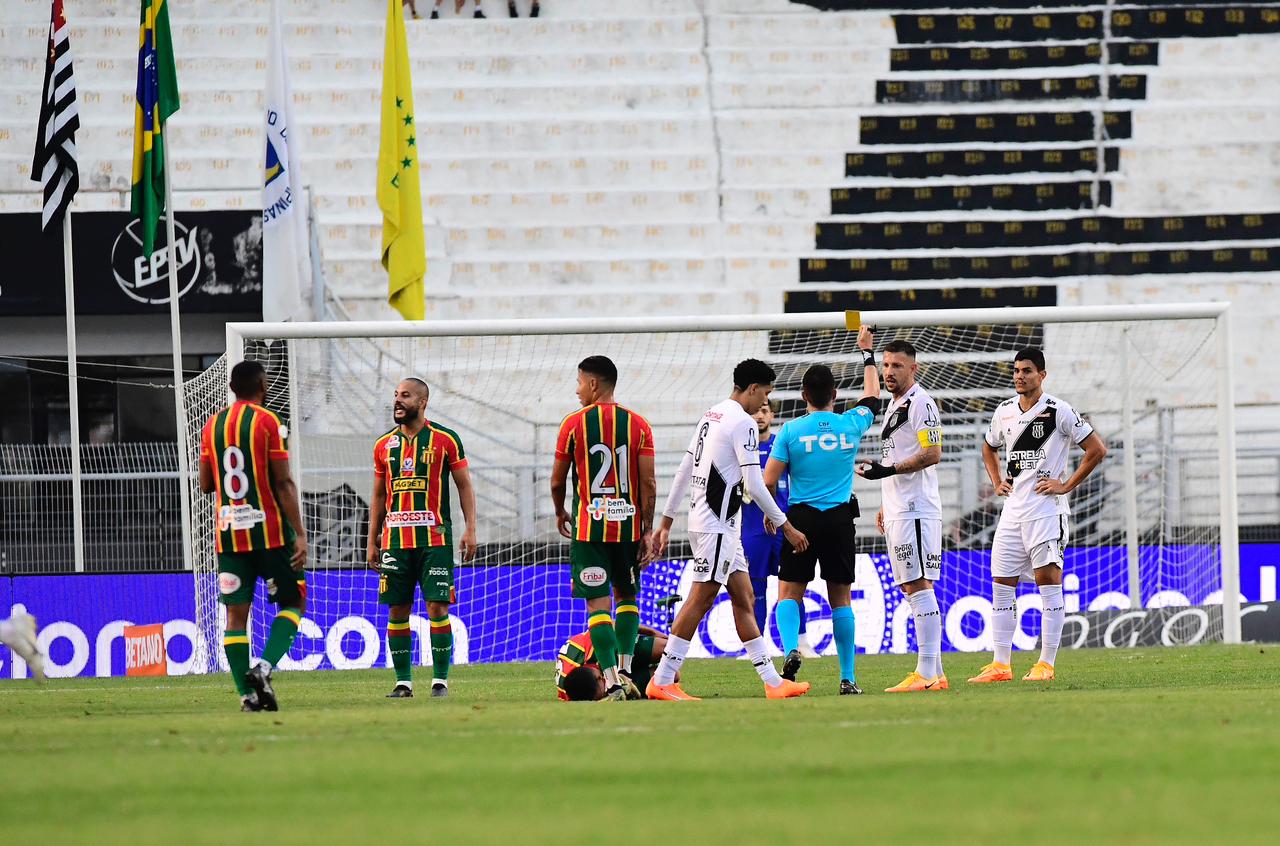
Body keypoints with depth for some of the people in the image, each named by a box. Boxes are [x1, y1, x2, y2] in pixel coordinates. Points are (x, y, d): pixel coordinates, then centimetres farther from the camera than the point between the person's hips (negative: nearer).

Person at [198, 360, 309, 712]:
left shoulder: (212, 426, 8)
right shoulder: (269, 423, -6)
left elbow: (205, 484, 12)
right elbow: (284, 484, -11)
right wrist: (300, 534, -11)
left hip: (229, 533, 4)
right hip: (270, 530, -4)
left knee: (236, 613, 4)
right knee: (293, 603, 9)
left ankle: (247, 694, -3)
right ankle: (265, 666, -13)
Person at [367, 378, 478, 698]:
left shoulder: (445, 440, 2)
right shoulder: (384, 445, 12)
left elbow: (464, 486, 3)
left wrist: (470, 529, -6)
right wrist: (373, 541, 14)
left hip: (434, 538, -3)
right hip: (395, 537, 3)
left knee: (437, 606, -7)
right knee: (397, 610, 3)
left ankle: (440, 680, -3)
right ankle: (403, 681, 8)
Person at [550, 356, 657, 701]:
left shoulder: (573, 423, -3)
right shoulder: (638, 425, 3)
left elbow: (558, 481, 4)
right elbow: (649, 485, -2)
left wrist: (560, 514, 22)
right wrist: (647, 530, 5)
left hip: (589, 527, -3)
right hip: (628, 524, 3)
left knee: (598, 603, -3)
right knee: (627, 595, 22)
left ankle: (613, 684, -12)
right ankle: (624, 670, 13)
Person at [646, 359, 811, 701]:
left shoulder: (711, 416, 16)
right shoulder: (743, 423, -12)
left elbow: (684, 471, 18)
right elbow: (754, 484, -16)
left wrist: (666, 522, 21)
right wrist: (785, 525, -8)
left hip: (713, 522, 10)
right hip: (717, 523, -10)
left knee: (744, 599, 9)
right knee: (701, 599, -8)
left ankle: (772, 681, 10)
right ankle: (662, 681, -8)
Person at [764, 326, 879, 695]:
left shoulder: (792, 430, -5)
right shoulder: (851, 425, 0)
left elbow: (768, 482, -5)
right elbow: (872, 396, 21)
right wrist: (867, 352, 33)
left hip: (802, 519, -2)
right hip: (840, 520, 2)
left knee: (789, 593, 5)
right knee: (841, 598, 8)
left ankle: (791, 649, -22)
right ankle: (848, 677, 6)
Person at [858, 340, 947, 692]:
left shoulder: (920, 402, -10)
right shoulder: (894, 404, 20)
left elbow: (932, 454, -18)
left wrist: (888, 470, -22)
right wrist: (887, 504, 26)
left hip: (915, 511, -10)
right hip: (898, 512, 10)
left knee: (918, 587, -12)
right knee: (911, 589, 9)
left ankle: (926, 674, -15)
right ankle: (934, 674, 11)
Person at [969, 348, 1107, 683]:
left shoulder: (1058, 411, -8)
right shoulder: (1004, 412, 11)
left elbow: (1097, 449, -8)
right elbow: (989, 448, 31)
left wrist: (1067, 485, -9)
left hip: (1046, 508, -7)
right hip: (1013, 509, 7)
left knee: (1048, 580, -8)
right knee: (1001, 584, 4)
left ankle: (1046, 664, -6)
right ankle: (1001, 665, 8)